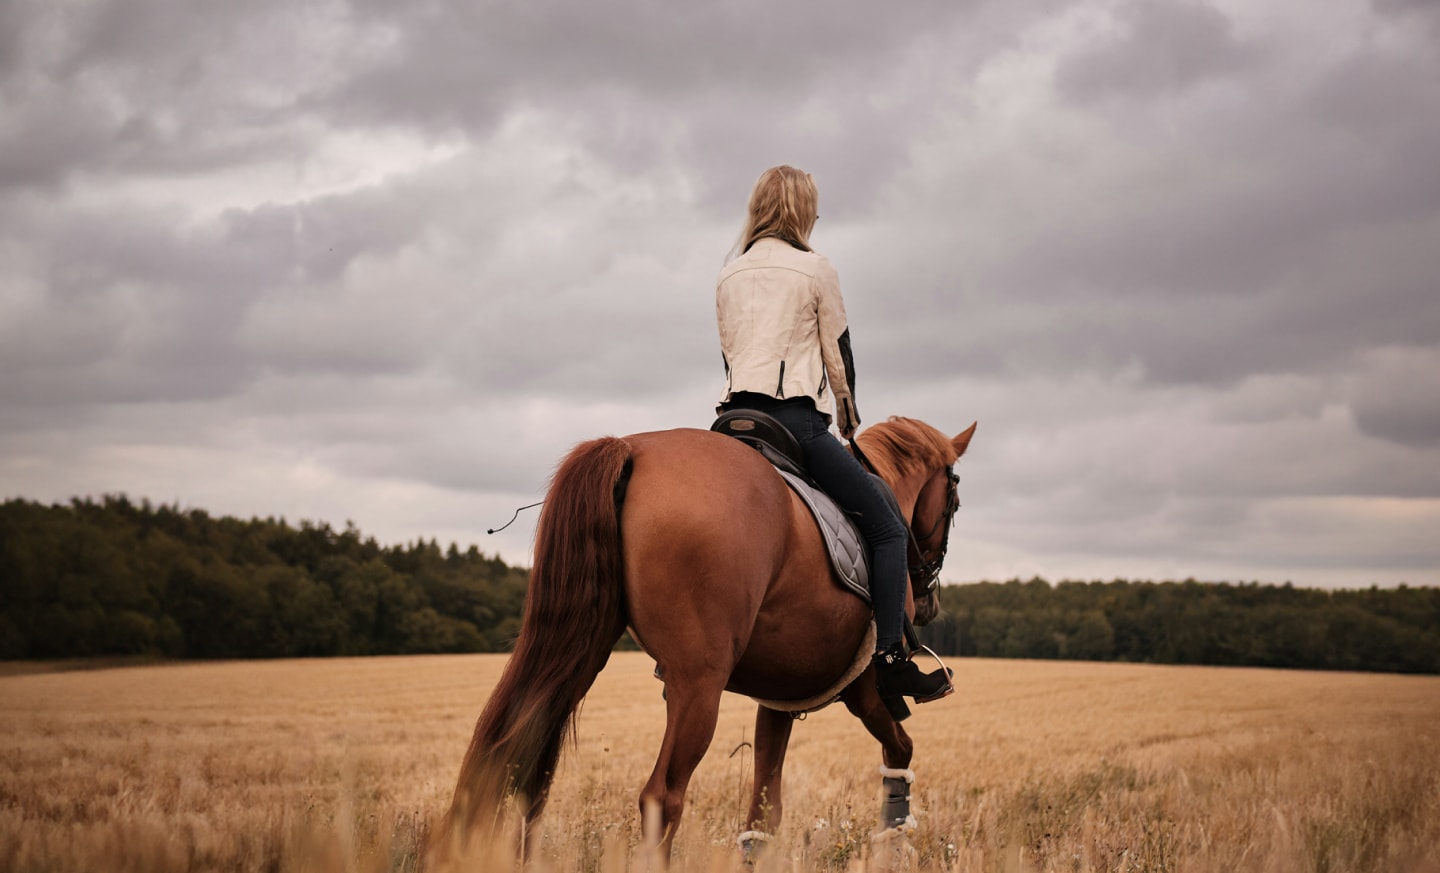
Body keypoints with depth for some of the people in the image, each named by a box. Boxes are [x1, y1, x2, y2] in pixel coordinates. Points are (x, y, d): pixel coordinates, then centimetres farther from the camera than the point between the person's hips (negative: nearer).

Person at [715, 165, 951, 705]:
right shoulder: (816, 270, 3)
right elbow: (838, 353, 7)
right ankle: (890, 657, -17)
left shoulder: (728, 275, 19)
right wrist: (848, 412, 23)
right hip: (795, 415, -6)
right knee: (887, 529, -2)